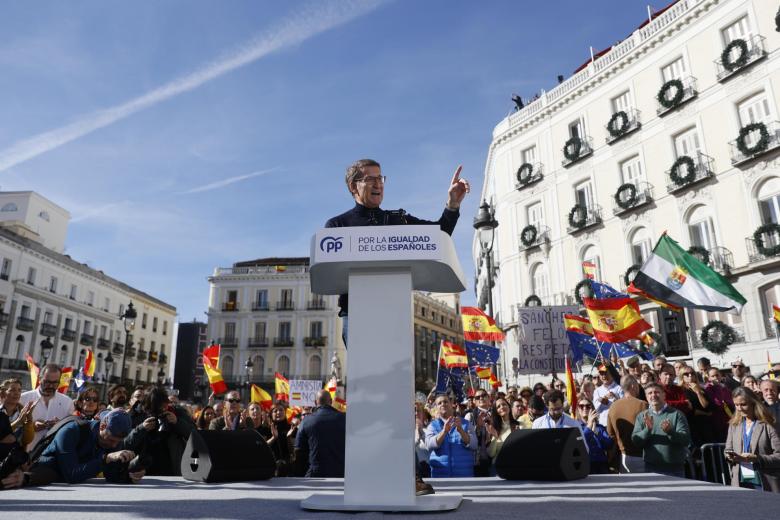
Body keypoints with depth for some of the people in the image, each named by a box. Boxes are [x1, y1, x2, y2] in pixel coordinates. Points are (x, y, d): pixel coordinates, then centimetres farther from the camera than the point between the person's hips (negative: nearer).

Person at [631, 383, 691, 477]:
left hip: (675, 469, -1)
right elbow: (635, 440, -2)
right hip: (651, 468, 1)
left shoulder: (676, 414, 1)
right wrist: (647, 430, -20)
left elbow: (686, 439, -6)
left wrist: (670, 431, -25)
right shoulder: (642, 416, 6)